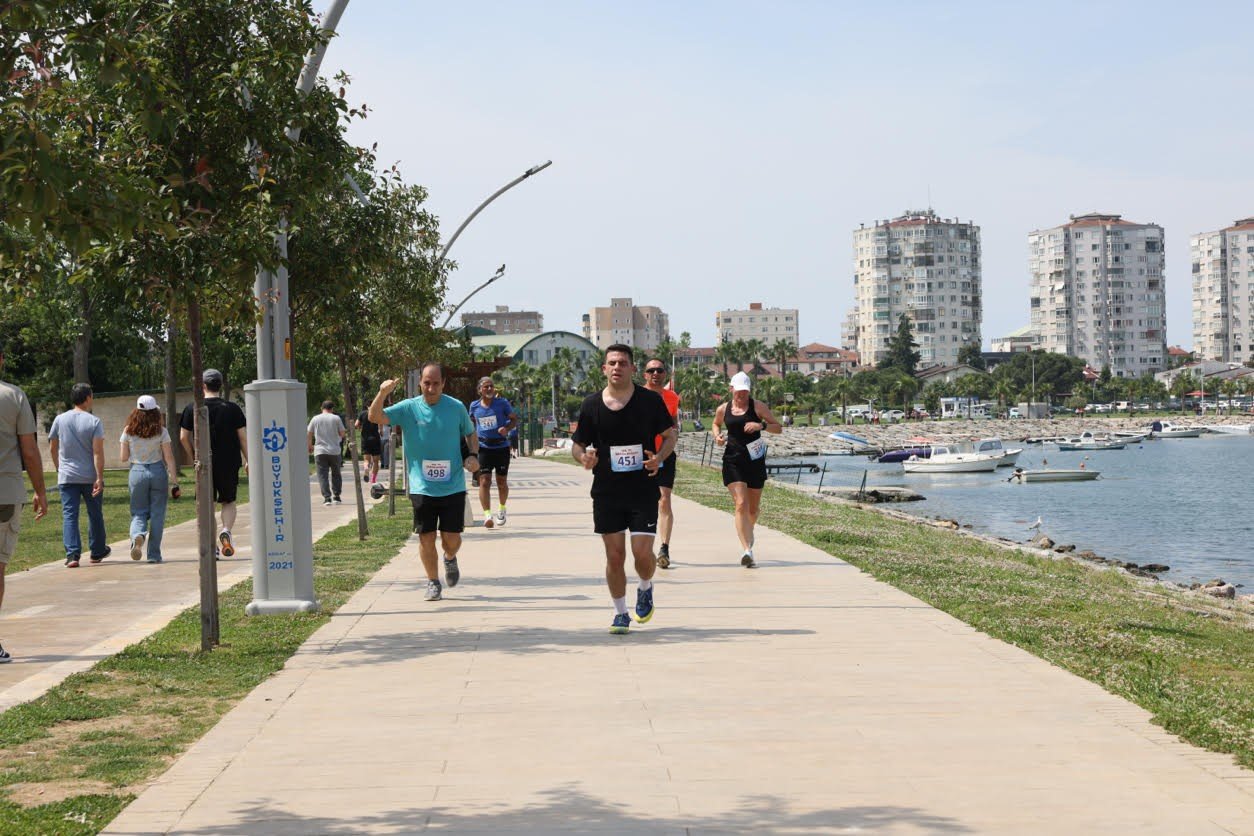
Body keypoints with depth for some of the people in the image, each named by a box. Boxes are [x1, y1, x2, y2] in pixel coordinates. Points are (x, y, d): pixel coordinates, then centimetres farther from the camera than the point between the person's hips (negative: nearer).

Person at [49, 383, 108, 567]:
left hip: (67, 477, 1)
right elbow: (98, 452, -13)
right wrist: (100, 478, -14)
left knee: (69, 515, -1)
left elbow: (52, 449, 11)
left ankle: (72, 554, -14)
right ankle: (97, 552, 27)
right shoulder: (94, 422, -7)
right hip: (90, 476, -1)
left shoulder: (60, 420, 2)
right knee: (95, 515, 14)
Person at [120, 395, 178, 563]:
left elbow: (124, 457, 4)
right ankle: (154, 554, 7)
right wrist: (174, 477, 3)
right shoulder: (161, 431, -4)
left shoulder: (129, 431, -1)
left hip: (137, 472, 1)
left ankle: (137, 536, -24)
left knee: (138, 512, 9)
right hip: (158, 472, -1)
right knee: (157, 514, 6)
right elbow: (169, 457, -5)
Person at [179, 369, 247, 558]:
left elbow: (183, 437, 2)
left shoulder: (192, 409, -1)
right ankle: (226, 530, -13)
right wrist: (248, 461, 6)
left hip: (204, 463, 0)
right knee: (228, 502, 14)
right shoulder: (233, 408, -2)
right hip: (229, 463, 0)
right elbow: (242, 437, -1)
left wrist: (193, 457, 16)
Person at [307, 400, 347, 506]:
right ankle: (336, 496, 13)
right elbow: (342, 433, 1)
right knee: (336, 474, 14)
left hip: (320, 451, 0)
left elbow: (309, 434, 7)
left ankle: (327, 497, -9)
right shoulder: (336, 418, 0)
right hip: (334, 451, 0)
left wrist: (310, 446, 21)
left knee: (323, 475, 0)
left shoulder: (315, 419, 4)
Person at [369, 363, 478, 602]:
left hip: (453, 486, 0)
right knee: (426, 537, 1)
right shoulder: (409, 408, -3)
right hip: (422, 488, 0)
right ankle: (433, 582, 20)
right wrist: (383, 393, -30)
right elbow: (375, 417, -13)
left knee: (452, 538, 0)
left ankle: (450, 559, 35)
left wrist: (473, 455, -2)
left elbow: (471, 434, 17)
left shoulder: (457, 408, 0)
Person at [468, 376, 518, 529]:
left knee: (502, 482, 9)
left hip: (501, 446, 0)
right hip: (483, 448, 1)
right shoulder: (474, 406, 4)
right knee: (484, 481, -13)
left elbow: (514, 419, 1)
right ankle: (487, 514, -18)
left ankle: (501, 509, 34)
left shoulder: (502, 403, -3)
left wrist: (507, 428, -19)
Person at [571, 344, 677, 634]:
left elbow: (670, 436, 7)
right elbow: (577, 444, 10)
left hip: (644, 491, -1)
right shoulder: (591, 404, 2)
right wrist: (584, 458, -14)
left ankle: (646, 589, 25)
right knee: (614, 556, 3)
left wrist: (658, 458, -13)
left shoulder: (651, 400, -2)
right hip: (606, 492, 2)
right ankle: (620, 613, 20)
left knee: (642, 553, -8)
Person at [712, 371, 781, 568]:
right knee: (741, 504, -15)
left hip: (755, 459, 0)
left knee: (753, 508, 12)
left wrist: (761, 425, -20)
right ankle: (747, 550, -21)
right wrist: (718, 435, 5)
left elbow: (778, 428, -2)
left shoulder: (758, 407, -1)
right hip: (732, 461, 0)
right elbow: (716, 424, 27)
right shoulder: (723, 409, 5)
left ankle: (748, 533, 45)